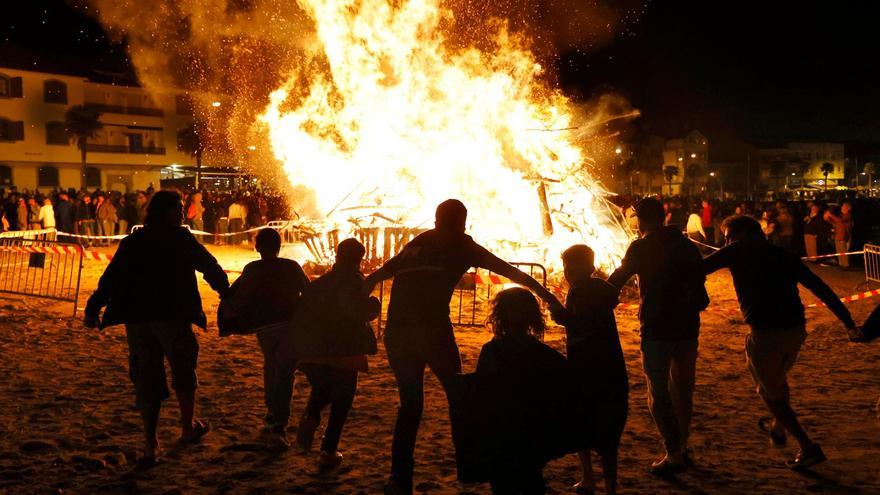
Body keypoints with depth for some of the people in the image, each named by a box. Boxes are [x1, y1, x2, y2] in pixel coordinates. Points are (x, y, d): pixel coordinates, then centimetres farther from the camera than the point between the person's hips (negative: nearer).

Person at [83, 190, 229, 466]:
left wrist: (94, 308, 5)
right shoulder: (181, 239, -3)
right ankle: (188, 427, 29)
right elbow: (209, 266, 1)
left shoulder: (132, 242, 7)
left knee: (146, 380, 8)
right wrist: (226, 293, 14)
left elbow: (110, 277, 3)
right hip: (172, 316, -3)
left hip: (136, 319, 3)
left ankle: (150, 445, 8)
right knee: (183, 370, 17)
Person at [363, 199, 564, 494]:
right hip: (433, 329, -4)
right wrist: (548, 296, 19)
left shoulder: (415, 245, 23)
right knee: (457, 394, 16)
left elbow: (373, 278, 23)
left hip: (396, 332, 4)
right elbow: (512, 273, 15)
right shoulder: (462, 246, 13)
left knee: (409, 403, 15)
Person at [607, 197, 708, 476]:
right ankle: (681, 447, 30)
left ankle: (674, 456, 2)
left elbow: (618, 280, -6)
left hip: (657, 328, -6)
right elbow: (699, 279, 15)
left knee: (659, 393, 2)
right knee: (682, 389, 19)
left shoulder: (642, 247, -10)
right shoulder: (685, 244, 8)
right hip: (688, 325, 7)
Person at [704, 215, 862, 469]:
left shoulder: (738, 251, 2)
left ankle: (808, 447, 9)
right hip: (796, 330, 6)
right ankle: (778, 428, 48)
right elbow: (821, 289, 10)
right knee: (778, 378, 31)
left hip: (765, 333, -6)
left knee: (770, 392, 13)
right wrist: (849, 323, 10)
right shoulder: (784, 255, 14)